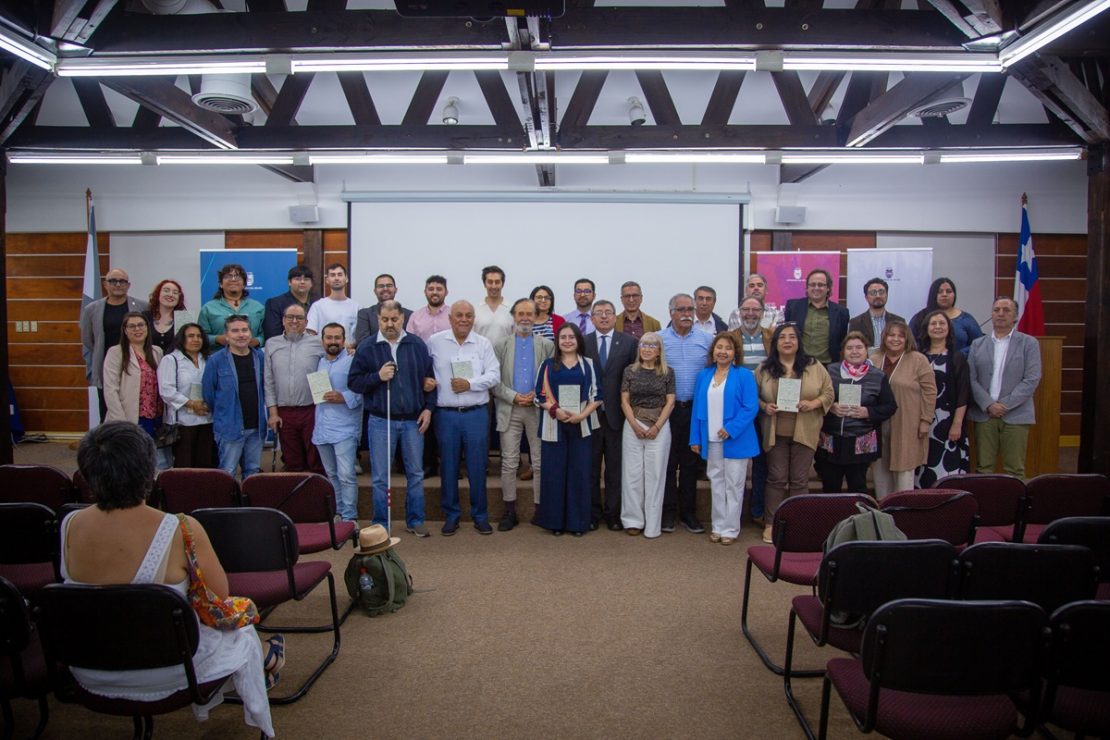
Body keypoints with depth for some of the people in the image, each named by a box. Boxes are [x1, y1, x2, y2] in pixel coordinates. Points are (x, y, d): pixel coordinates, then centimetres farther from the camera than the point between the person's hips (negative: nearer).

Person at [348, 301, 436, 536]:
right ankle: (381, 525, 18)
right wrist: (377, 376, -18)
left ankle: (415, 521, 23)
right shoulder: (366, 347, -2)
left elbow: (429, 378, 8)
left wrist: (428, 408, 1)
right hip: (380, 421, -1)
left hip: (413, 420, 2)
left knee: (416, 473, 10)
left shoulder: (417, 345, 2)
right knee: (380, 478, 6)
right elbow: (353, 382, -3)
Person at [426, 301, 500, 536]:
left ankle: (480, 515, 19)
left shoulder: (483, 343, 3)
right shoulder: (434, 342, 2)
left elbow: (494, 375, -1)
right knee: (448, 467, 7)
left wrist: (470, 384, -13)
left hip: (476, 413, 0)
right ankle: (451, 515, 21)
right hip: (446, 414, 0)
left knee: (477, 467, 5)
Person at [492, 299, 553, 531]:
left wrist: (537, 396, -11)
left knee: (540, 463, 3)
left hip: (538, 409, 0)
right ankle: (510, 512, 10)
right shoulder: (500, 345, 6)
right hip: (509, 410, 0)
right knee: (509, 464, 2)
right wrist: (514, 397, -11)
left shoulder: (547, 346, 7)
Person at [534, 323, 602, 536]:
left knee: (579, 472, 2)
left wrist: (582, 415, -10)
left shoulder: (588, 364, 8)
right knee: (554, 472, 1)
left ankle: (577, 521, 12)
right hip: (554, 425, 0)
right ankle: (555, 521, 11)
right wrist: (555, 410, -13)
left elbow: (596, 395, 4)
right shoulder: (548, 365, 7)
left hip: (581, 425, 0)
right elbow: (540, 395, 3)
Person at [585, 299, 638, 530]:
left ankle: (613, 514, 18)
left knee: (615, 468, 7)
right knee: (590, 467, 8)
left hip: (616, 414, 0)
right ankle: (592, 513, 19)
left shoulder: (629, 343, 2)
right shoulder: (583, 343, 4)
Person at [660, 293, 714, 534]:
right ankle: (668, 512, 13)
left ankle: (688, 512, 19)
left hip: (696, 409, 2)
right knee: (667, 461, 3)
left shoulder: (706, 340, 6)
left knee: (691, 462, 9)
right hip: (667, 409, -2)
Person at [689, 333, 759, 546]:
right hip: (711, 440, 4)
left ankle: (730, 529, 14)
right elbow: (697, 408, 10)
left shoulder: (744, 375, -6)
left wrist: (731, 429, -20)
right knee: (716, 484, 12)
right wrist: (695, 438, 5)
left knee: (733, 485, 4)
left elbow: (751, 407, -11)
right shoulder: (704, 375, 8)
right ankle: (717, 526, 22)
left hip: (735, 439, -4)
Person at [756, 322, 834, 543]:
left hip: (804, 433, 0)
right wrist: (764, 406, -12)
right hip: (775, 433, 0)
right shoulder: (765, 369, 3)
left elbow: (828, 392, 3)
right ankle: (770, 523, 14)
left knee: (799, 480, 6)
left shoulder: (814, 366, 2)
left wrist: (813, 404, -14)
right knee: (776, 479, 5)